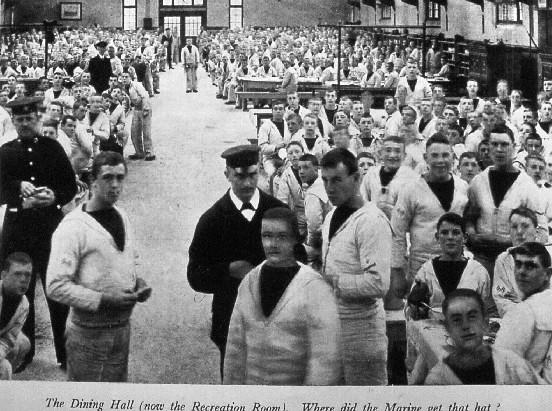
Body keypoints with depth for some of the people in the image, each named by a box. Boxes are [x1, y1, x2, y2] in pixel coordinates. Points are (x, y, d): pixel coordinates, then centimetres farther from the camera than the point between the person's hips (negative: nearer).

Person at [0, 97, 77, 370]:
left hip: (51, 227, -1)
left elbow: (71, 187, 2)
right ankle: (23, 351, 24)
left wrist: (54, 197, -17)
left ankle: (65, 352, 16)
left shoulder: (53, 148, 2)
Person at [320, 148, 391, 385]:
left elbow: (379, 283, -25)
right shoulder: (332, 216, 13)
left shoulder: (371, 221, -17)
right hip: (332, 324, 9)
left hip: (361, 328, -9)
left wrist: (332, 281, -19)